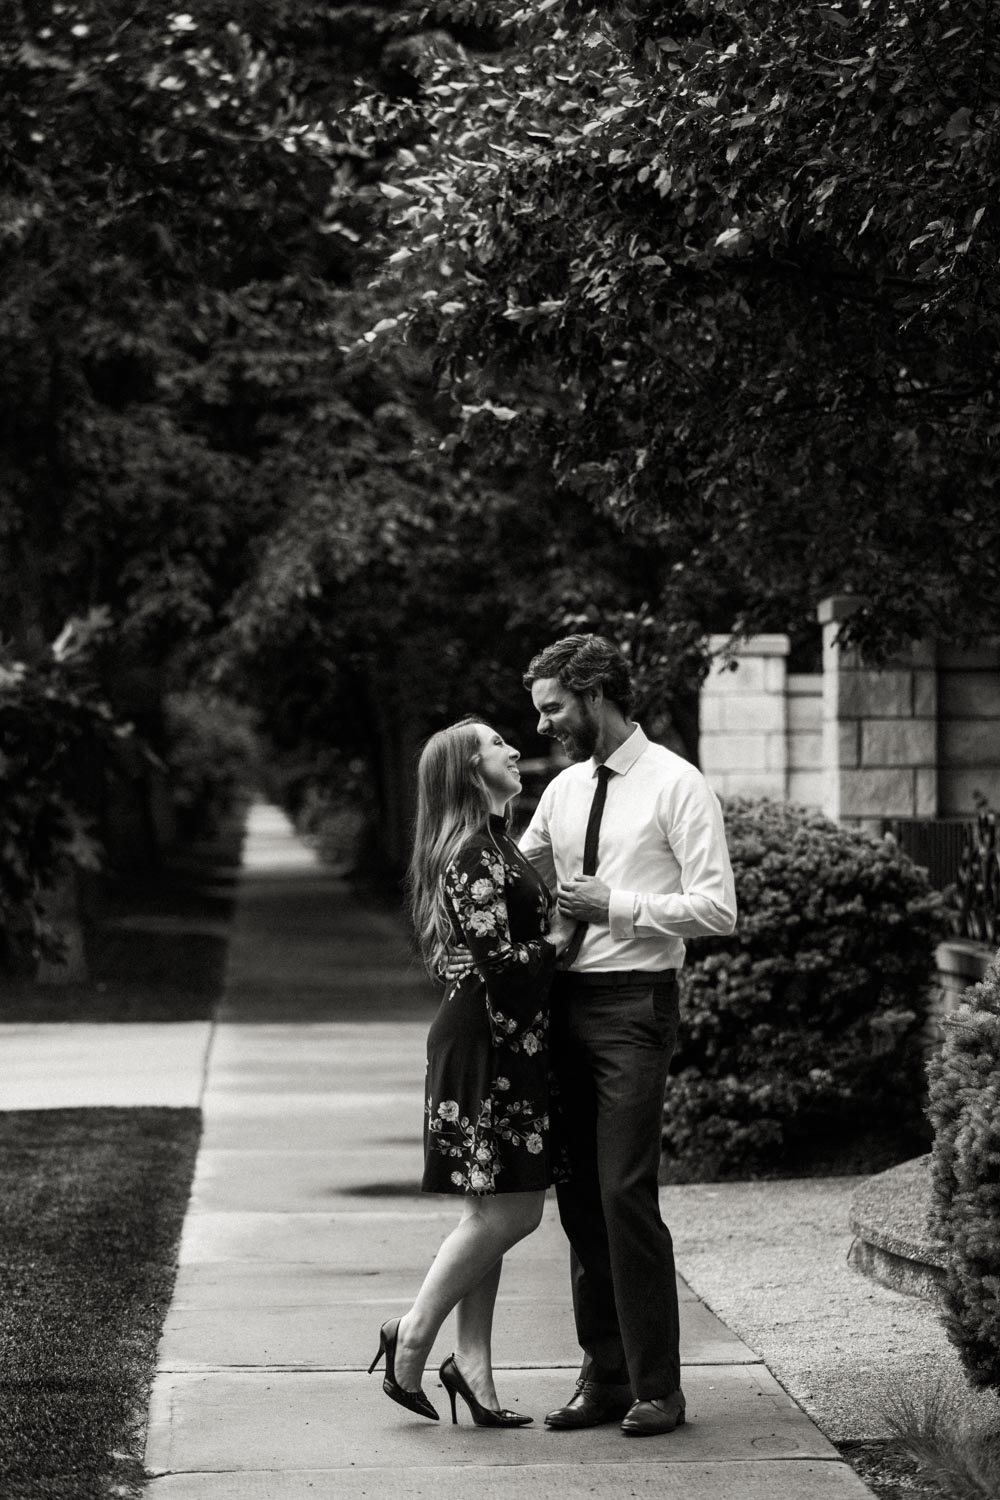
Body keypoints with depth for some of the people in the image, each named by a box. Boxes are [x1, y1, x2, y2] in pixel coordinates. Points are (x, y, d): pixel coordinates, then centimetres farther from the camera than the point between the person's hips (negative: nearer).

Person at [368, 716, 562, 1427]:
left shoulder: (496, 845, 17)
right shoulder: (475, 853, -15)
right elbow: (499, 960, -20)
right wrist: (564, 943, -9)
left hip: (508, 1041, 10)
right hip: (487, 1041, -10)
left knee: (493, 1212, 10)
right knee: (509, 1211, -8)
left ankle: (473, 1364, 13)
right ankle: (413, 1338, 1)